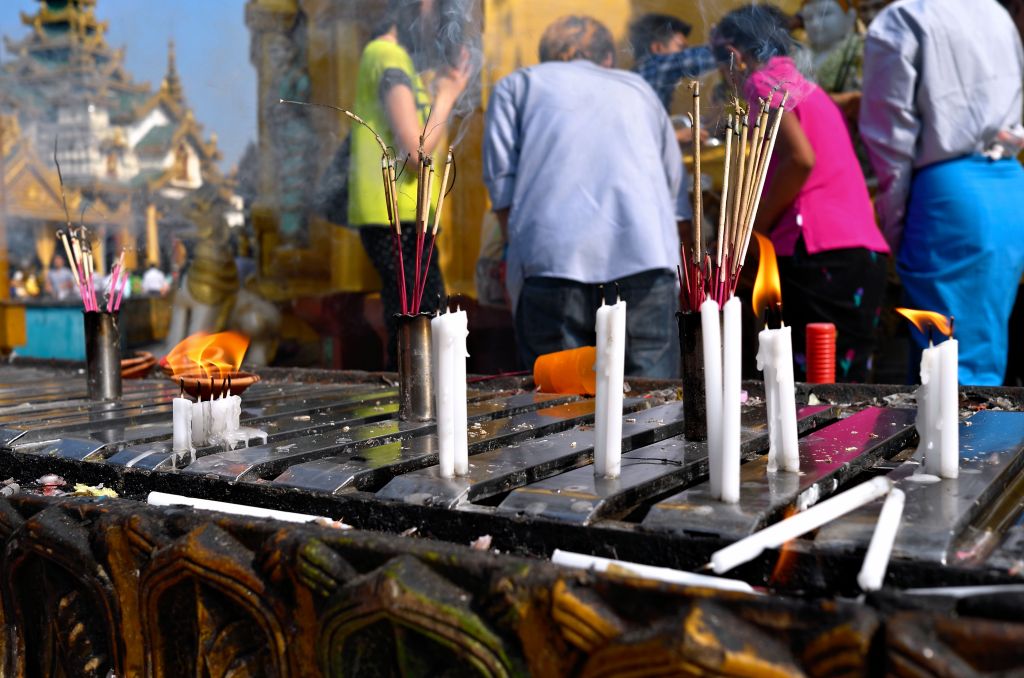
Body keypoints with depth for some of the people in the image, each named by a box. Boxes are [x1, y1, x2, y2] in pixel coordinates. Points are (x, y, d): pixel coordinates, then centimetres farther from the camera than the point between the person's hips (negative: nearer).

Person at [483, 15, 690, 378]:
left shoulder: (516, 85, 23)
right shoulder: (637, 87, 30)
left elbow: (501, 182, 10)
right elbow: (673, 184, 31)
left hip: (551, 256, -1)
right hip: (645, 255, 2)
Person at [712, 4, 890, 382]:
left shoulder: (764, 80, 0)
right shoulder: (804, 85, 26)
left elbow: (800, 158, -14)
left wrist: (753, 229, -4)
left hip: (819, 252, -9)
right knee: (849, 380, 8)